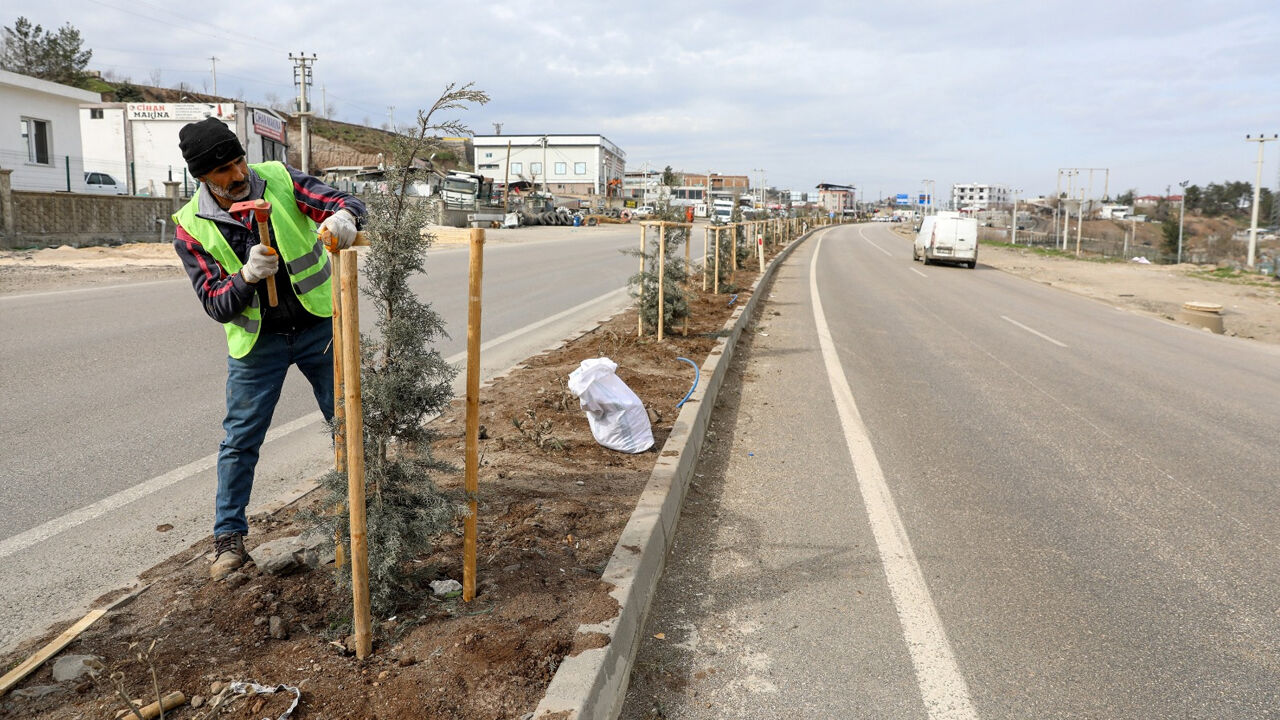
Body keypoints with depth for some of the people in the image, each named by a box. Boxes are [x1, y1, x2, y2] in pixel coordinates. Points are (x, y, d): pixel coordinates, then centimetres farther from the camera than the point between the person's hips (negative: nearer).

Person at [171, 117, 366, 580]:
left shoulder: (279, 180, -10)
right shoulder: (191, 228, -10)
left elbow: (349, 203, -15)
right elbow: (215, 305, -12)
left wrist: (344, 218, -39)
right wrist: (247, 277, -33)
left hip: (319, 326, 1)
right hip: (257, 339, 0)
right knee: (241, 439, 4)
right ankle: (229, 539, 20)